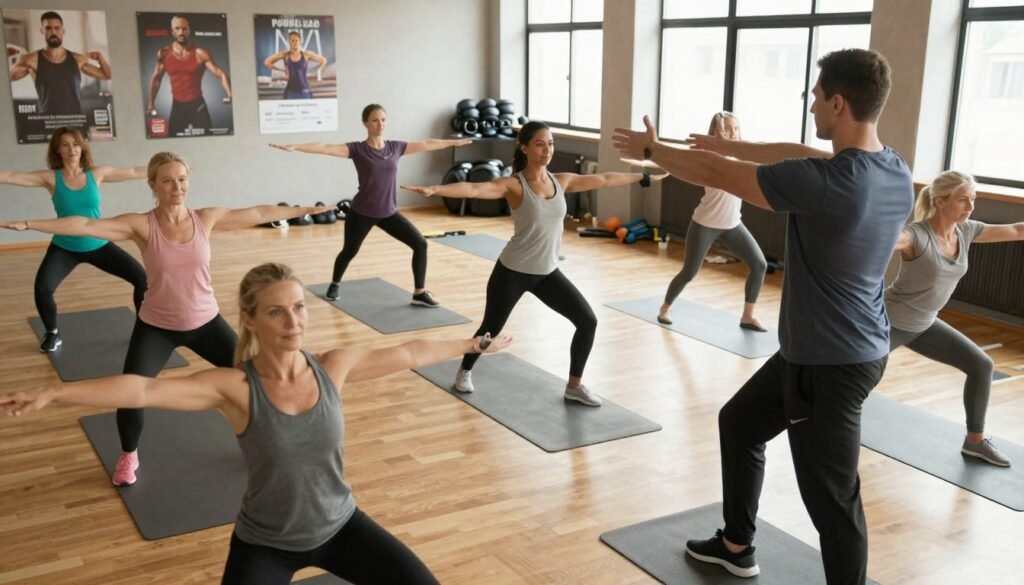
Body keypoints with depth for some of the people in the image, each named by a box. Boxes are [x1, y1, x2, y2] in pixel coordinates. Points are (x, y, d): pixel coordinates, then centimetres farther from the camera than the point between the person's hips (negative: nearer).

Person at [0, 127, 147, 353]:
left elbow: (134, 173, 2)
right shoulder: (50, 178, -7)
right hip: (64, 248, -1)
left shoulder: (96, 174, -3)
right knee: (42, 288, -23)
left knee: (142, 278, -8)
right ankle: (53, 334, 7)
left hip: (98, 246, 2)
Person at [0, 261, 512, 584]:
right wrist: (51, 394, -43)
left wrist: (475, 344, 8)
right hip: (265, 542, -3)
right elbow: (145, 390, -33)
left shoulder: (333, 367, -12)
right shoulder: (235, 387, -22)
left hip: (339, 526, 3)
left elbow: (410, 353, -2)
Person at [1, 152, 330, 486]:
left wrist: (306, 209, 1)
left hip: (205, 322, 2)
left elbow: (259, 214, -3)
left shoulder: (207, 219, -8)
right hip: (156, 327, -2)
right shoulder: (141, 225, -15)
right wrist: (27, 224, -34)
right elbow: (85, 226, -24)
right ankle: (129, 457, 24)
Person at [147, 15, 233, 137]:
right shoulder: (164, 54, 0)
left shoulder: (200, 53, -9)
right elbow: (156, 78, 14)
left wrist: (229, 95, -31)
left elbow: (220, 74, -15)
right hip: (177, 106, 3)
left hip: (197, 104, -3)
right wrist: (151, 102, 12)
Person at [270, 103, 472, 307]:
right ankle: (334, 284, 45)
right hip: (361, 213, -3)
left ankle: (419, 293, 1)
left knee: (420, 243, -9)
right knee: (349, 252, 14)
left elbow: (426, 144, 10)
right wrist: (294, 147, -31)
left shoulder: (395, 147, 1)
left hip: (389, 213, 3)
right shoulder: (357, 149, -11)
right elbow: (326, 148, -21)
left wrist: (455, 142, 19)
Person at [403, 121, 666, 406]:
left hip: (548, 272, 5)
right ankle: (464, 371, 40)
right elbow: (474, 189, -32)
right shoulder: (513, 185, -16)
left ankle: (574, 386, 16)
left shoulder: (562, 180, 1)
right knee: (491, 329, 10)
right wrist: (434, 189, -48)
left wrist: (645, 177, 22)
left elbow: (604, 179, 13)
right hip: (512, 271, -5)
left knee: (588, 321, -2)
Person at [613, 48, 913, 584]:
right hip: (848, 348, 10)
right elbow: (796, 155, 17)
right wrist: (731, 144, 26)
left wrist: (651, 150, 2)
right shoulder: (895, 172, 0)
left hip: (832, 362, -10)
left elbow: (715, 175, -14)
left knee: (832, 498, 2)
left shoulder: (825, 182, -27)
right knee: (739, 422, 25)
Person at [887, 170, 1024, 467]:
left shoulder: (966, 230, -4)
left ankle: (975, 440, 18)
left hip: (923, 324, 8)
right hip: (891, 322, -7)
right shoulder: (917, 235, -27)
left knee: (981, 365, 5)